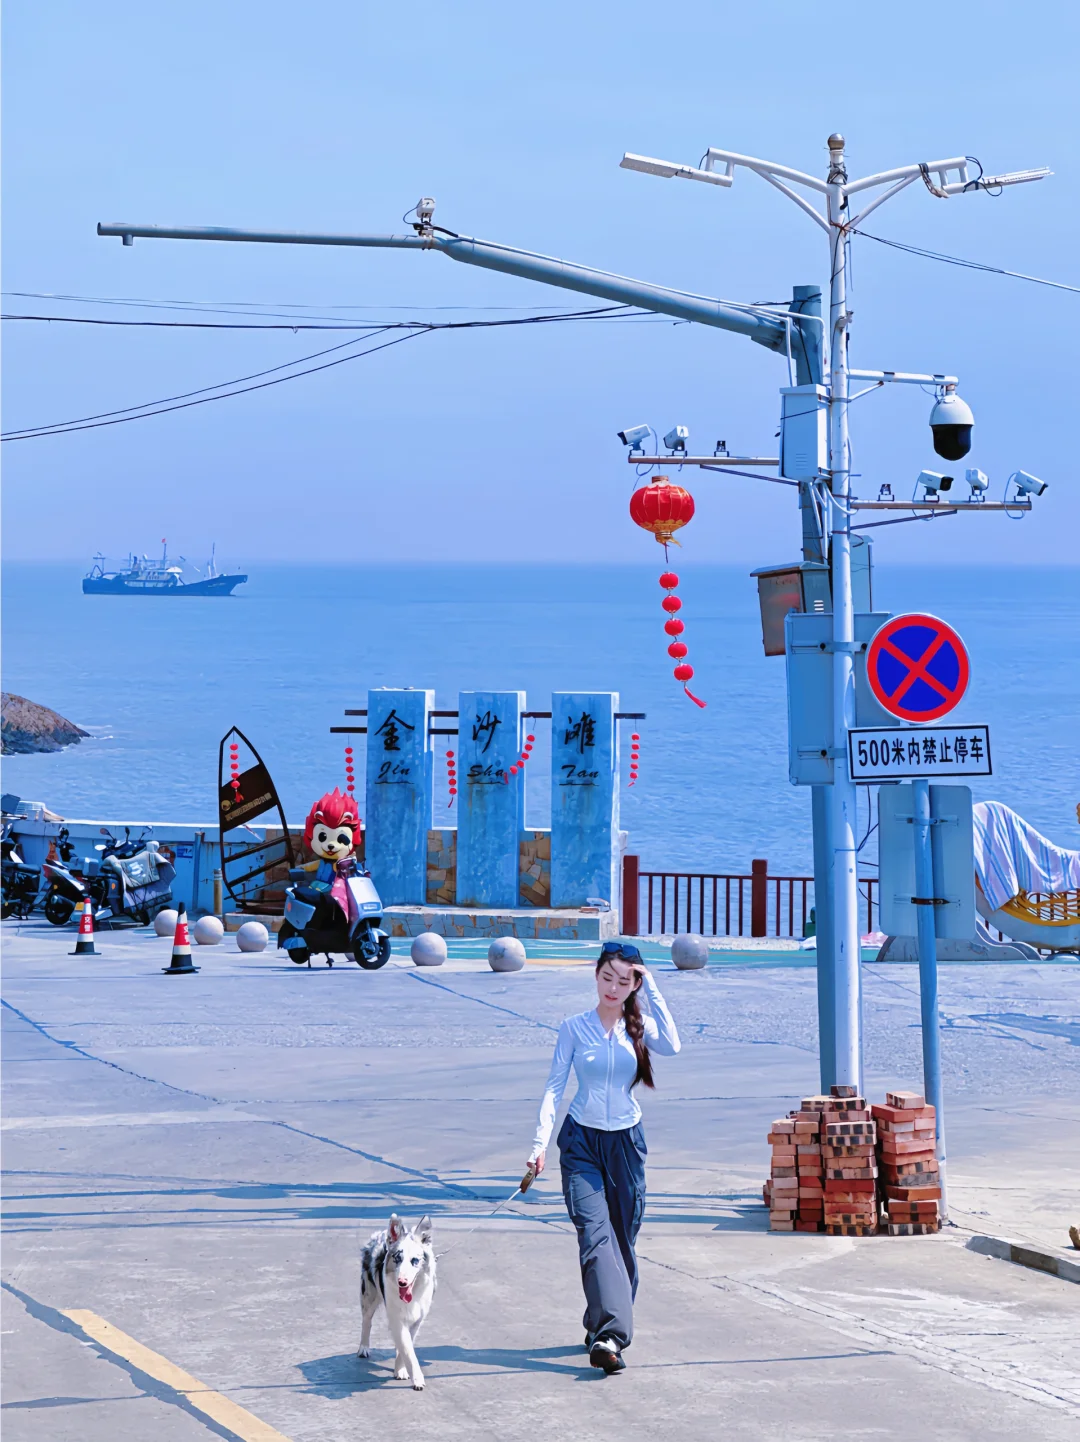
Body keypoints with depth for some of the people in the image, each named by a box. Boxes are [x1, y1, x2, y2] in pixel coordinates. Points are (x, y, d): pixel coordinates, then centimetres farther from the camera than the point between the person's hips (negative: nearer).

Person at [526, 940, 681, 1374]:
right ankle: (610, 1334, -27)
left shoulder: (639, 1027, 2)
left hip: (626, 1142, 2)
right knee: (595, 1235, -16)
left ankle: (603, 1328, 20)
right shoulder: (574, 1027, -1)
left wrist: (651, 989, -16)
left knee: (622, 1238, 5)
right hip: (582, 1142, -2)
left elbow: (671, 1045, -20)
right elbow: (554, 1086, -2)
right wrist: (541, 1141, -13)